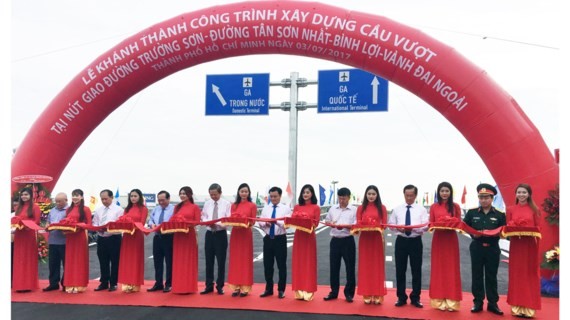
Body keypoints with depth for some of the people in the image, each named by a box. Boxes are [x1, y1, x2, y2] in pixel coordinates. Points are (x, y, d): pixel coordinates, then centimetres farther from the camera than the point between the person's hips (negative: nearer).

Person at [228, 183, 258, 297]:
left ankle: (245, 288, 6)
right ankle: (236, 287, 11)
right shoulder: (234, 205, 11)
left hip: (246, 234, -3)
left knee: (246, 260, 0)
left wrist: (246, 224, -22)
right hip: (235, 233, 3)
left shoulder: (252, 206, 1)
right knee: (235, 260, 4)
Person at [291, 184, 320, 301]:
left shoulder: (316, 208, -1)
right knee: (298, 263, 6)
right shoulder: (297, 207, 9)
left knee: (309, 263, 1)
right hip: (298, 236, 3)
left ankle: (308, 291, 6)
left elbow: (316, 223, -5)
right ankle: (299, 290, 14)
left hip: (309, 237, -3)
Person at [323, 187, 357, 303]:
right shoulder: (333, 208, 8)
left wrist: (345, 226, -25)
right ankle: (333, 292, 21)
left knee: (350, 268, 4)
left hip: (348, 241, -3)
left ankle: (349, 293, 16)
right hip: (335, 240, 3)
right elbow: (327, 220, 14)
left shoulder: (354, 209, -2)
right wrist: (330, 223, -8)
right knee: (334, 267, 9)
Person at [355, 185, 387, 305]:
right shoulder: (361, 208, 5)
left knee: (377, 266, 3)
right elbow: (358, 224, 2)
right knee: (365, 266, 4)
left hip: (377, 239, -1)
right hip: (364, 239, 1)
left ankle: (377, 295, 11)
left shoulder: (382, 208, 3)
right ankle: (367, 295, 12)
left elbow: (384, 224, -1)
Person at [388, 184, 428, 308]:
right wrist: (398, 228, -14)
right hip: (401, 241, 1)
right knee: (400, 270, 6)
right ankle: (401, 297, 18)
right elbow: (390, 224, 6)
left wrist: (413, 228, -23)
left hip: (416, 241, -1)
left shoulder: (421, 209, 3)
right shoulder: (397, 209, 8)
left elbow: (425, 226, -6)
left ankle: (415, 298, 18)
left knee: (416, 270, 5)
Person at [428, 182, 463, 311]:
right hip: (438, 239, 1)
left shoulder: (456, 207, 2)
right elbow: (430, 223, 3)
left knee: (451, 268, 2)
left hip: (451, 239, 0)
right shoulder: (434, 207, 3)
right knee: (438, 268, 4)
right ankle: (439, 300, 12)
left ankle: (451, 300, 10)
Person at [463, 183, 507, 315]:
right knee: (477, 275, 6)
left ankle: (492, 303, 17)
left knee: (491, 276, 7)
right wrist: (473, 234, -14)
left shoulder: (500, 214, 1)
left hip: (493, 249, -1)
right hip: (476, 248, 1)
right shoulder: (471, 212, 3)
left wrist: (493, 233, -19)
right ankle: (478, 302, 15)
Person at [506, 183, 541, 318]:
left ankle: (529, 307, 9)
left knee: (530, 275, 2)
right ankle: (517, 306, 11)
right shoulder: (510, 209, 6)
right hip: (516, 245, 1)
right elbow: (507, 227, 4)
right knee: (516, 275, 3)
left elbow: (538, 228, 2)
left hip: (530, 246, -1)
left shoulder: (534, 210, 3)